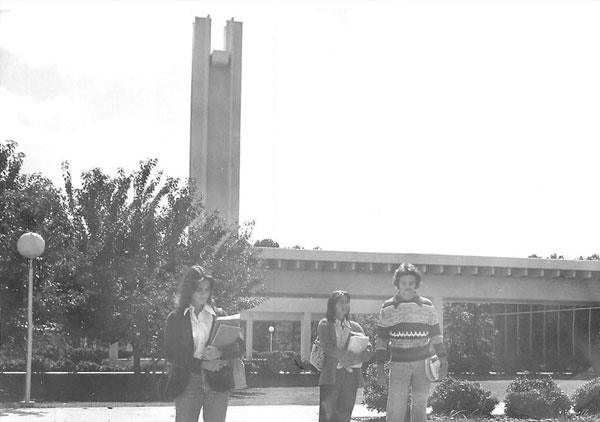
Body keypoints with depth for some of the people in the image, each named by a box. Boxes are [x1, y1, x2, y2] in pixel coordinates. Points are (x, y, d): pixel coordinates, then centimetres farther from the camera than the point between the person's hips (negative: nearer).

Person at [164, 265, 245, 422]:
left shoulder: (219, 315, 10)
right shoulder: (175, 318, 5)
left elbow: (240, 346, 5)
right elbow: (170, 355, -2)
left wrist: (220, 353, -16)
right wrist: (201, 364, -14)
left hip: (217, 383, 1)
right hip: (187, 383, -1)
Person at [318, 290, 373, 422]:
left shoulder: (355, 327, 17)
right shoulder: (325, 324, 6)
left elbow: (368, 350, 7)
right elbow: (327, 347, -9)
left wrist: (353, 360, -12)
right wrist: (350, 355, -19)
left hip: (351, 376, 3)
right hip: (331, 376, -3)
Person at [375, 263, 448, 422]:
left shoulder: (427, 306, 6)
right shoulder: (387, 308, 3)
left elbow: (436, 336, 11)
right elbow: (381, 339, 5)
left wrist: (443, 360, 3)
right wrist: (380, 368, -1)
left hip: (423, 364, 1)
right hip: (398, 365, -1)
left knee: (420, 408, 4)